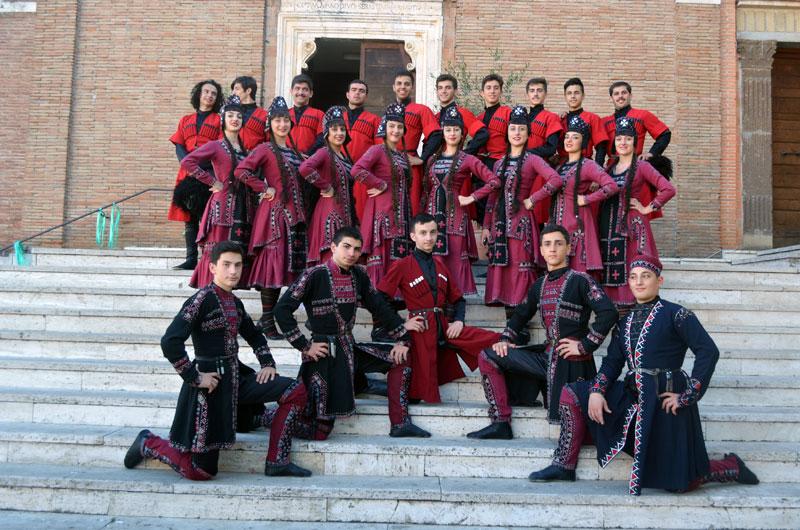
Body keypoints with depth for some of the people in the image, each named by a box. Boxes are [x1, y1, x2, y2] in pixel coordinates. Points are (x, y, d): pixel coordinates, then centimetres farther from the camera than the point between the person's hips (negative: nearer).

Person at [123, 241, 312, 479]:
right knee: (200, 472, -1)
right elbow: (170, 342, -25)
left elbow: (254, 336, 26)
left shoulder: (235, 303, 10)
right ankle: (147, 444, 24)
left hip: (235, 376, 8)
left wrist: (267, 363, 10)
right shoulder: (202, 299, -15)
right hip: (211, 382, -7)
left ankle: (276, 461, 2)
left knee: (296, 390, -4)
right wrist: (194, 378, -19)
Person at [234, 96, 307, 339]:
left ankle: (268, 317, 17)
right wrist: (264, 189, -13)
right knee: (273, 262, -6)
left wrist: (301, 211, 12)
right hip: (274, 211, -7)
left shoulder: (292, 150, 17)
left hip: (294, 213, 8)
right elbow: (241, 171, -18)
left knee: (289, 263, 8)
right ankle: (267, 321, 1)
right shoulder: (265, 149, -6)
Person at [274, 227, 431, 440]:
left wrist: (401, 340, 4)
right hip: (324, 353, -6)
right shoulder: (314, 275, -13)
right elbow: (282, 310, -15)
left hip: (350, 348, 7)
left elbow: (380, 307, 12)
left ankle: (400, 423, 4)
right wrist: (305, 346, -15)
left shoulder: (359, 276, 5)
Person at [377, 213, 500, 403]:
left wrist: (458, 321, 1)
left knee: (497, 342, -11)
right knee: (427, 394, -5)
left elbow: (458, 298, 19)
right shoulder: (402, 266, -2)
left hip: (444, 327, 5)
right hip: (420, 330, -5)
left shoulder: (440, 264, 15)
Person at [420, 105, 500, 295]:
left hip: (455, 216, -4)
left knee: (455, 261, -5)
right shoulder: (432, 159, 14)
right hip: (433, 214, 4)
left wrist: (472, 198, -8)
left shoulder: (468, 160, 1)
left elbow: (494, 181, -4)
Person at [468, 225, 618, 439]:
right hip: (548, 357, 7)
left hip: (572, 361, -6)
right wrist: (506, 339, 9)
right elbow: (522, 313, 25)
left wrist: (585, 345, -17)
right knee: (488, 357, 0)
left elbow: (608, 313, -18)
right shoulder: (540, 285, 12)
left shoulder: (580, 280, -8)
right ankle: (501, 423, 0)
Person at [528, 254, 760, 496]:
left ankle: (730, 467, 22)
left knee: (676, 482, -5)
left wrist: (687, 396, -17)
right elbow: (612, 362, 9)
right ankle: (564, 466, 5)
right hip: (632, 396, 7)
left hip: (664, 400, -6)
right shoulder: (625, 322, 14)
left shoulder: (675, 314, -6)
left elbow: (709, 351, -14)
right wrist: (596, 391, -10)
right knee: (572, 394, 0)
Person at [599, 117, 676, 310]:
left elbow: (668, 189, -11)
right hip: (608, 227, 5)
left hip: (632, 227, -5)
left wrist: (648, 208, -8)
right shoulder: (610, 168, 14)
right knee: (610, 270, 4)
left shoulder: (642, 167, -3)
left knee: (630, 270, -10)